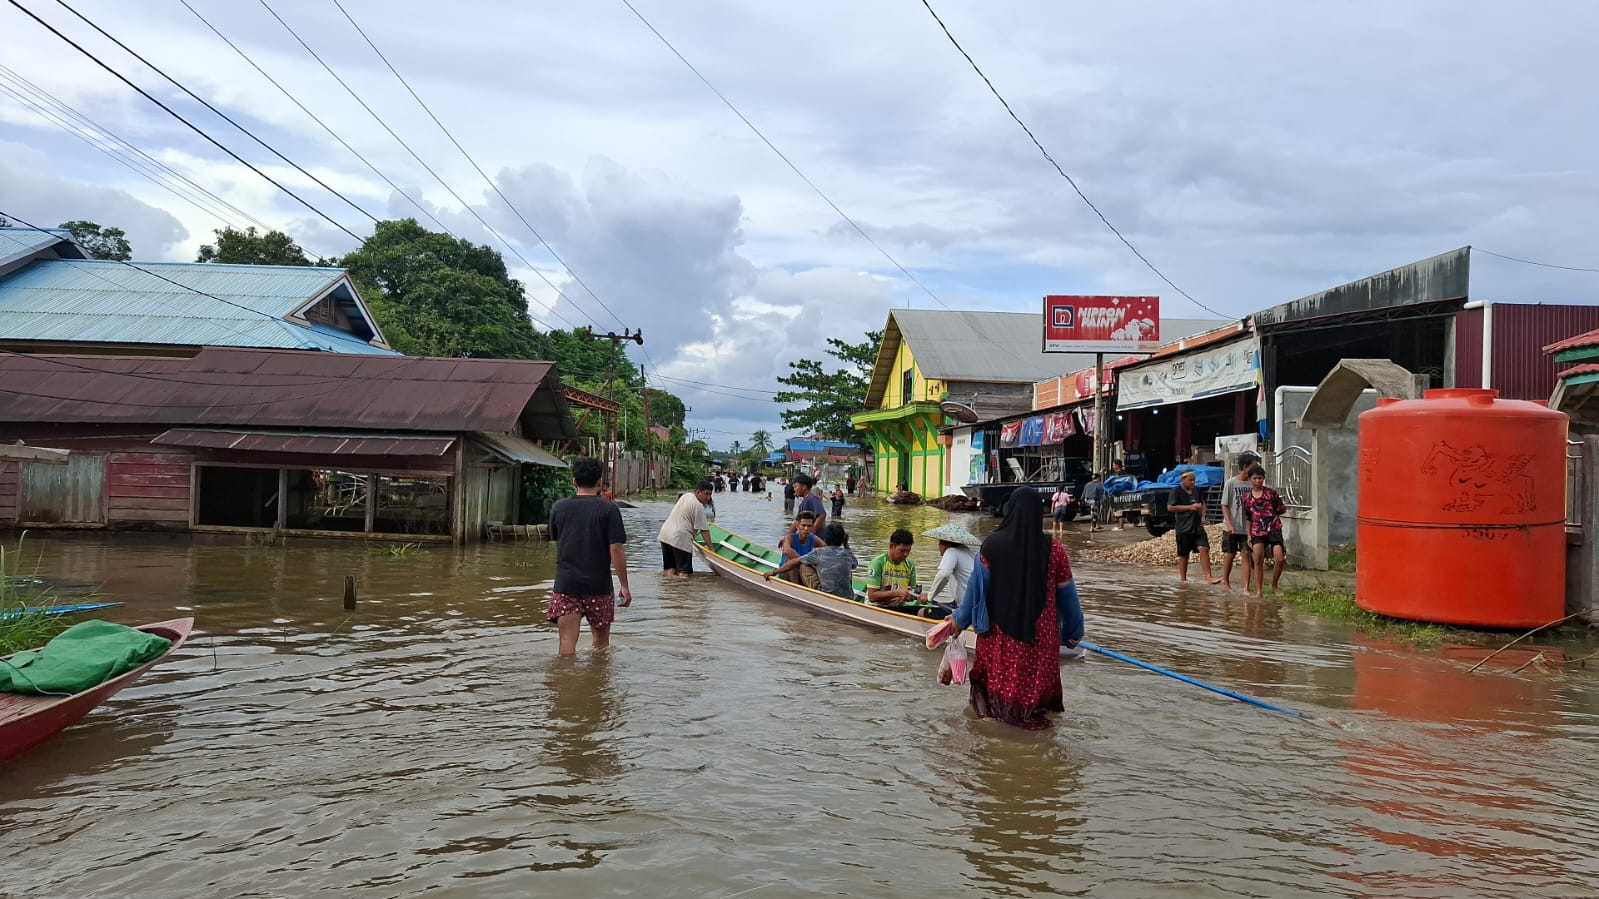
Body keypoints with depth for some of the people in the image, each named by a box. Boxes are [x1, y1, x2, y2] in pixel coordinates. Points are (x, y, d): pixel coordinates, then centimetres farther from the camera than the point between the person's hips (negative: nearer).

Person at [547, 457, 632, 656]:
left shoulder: (558, 507, 3)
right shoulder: (608, 509, -7)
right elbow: (616, 550, -11)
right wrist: (624, 586, -6)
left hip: (565, 584, 2)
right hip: (599, 585, -1)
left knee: (567, 642, 0)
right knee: (601, 641, 16)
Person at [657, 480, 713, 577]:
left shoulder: (686, 495, 16)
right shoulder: (698, 506, -11)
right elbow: (704, 530, -12)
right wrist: (710, 547, -7)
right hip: (680, 538, -9)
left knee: (670, 569, 10)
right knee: (684, 573, -11)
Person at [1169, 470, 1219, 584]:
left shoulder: (1196, 490, 11)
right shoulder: (1176, 491, -6)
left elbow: (1202, 504, 26)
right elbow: (1170, 507, -14)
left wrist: (1203, 516, 7)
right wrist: (1190, 507, -16)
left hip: (1197, 526, 4)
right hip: (1183, 528, -4)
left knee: (1204, 549, -9)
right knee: (1183, 554, 6)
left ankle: (1208, 577, -11)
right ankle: (1183, 579, 17)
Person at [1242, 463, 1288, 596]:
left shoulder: (1271, 493, 1)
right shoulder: (1247, 497, 7)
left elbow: (1280, 509, 10)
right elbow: (1248, 518, 12)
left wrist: (1285, 508, -8)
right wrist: (1248, 535, 9)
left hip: (1274, 529, -1)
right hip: (1257, 531, 2)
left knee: (1279, 559, -10)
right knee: (1258, 561, -2)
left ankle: (1274, 586, 12)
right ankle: (1259, 590, 8)